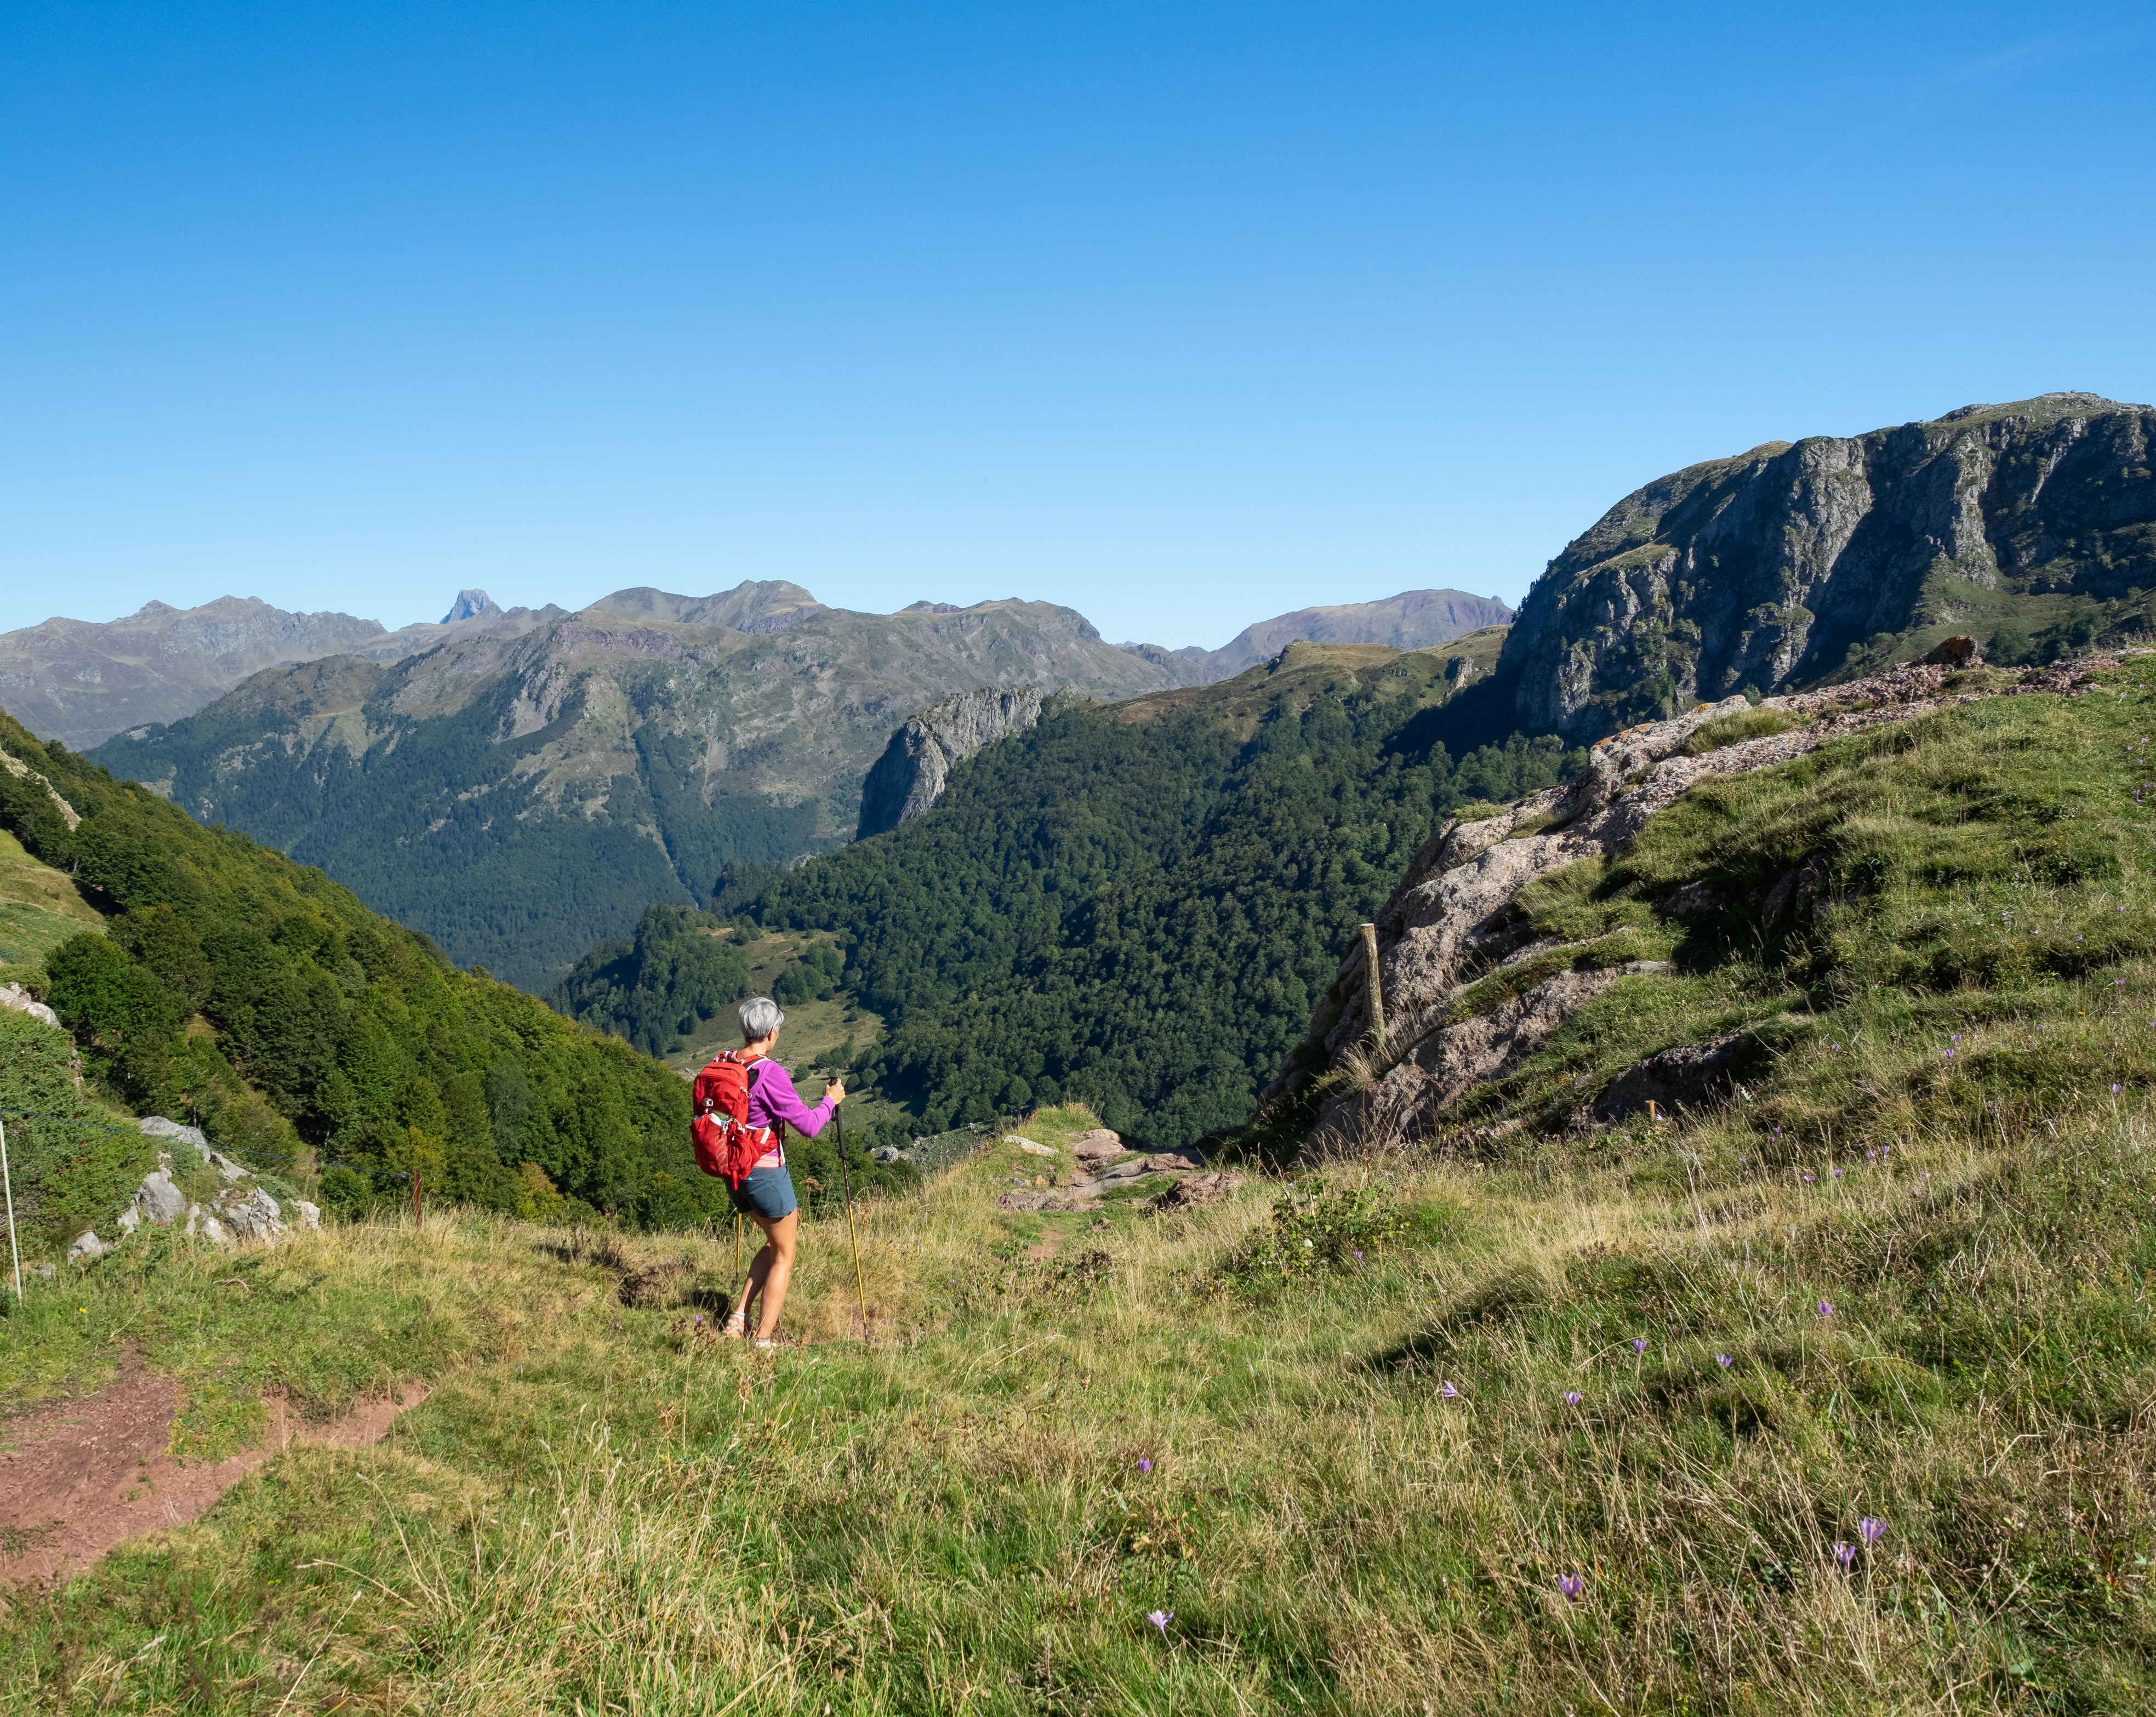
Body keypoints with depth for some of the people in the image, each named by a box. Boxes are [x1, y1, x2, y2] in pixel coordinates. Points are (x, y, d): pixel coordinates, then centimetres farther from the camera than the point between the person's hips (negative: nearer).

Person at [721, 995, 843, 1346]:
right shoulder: (771, 1074, -20)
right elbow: (808, 1126, -18)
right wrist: (831, 1100, -1)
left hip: (734, 1171, 7)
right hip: (766, 1172, -7)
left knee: (777, 1240, 25)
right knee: (784, 1255, 10)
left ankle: (738, 1319, 18)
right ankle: (764, 1340, 10)